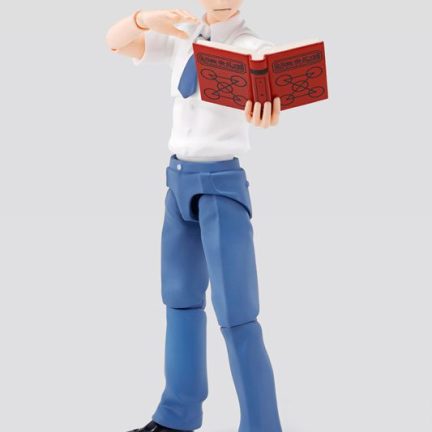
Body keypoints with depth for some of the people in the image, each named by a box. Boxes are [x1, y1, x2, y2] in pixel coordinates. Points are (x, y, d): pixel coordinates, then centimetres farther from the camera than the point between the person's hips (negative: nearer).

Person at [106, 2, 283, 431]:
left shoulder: (251, 47, -13)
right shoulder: (184, 37, 5)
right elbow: (115, 41, 3)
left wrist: (265, 111, -61)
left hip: (222, 183, -7)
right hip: (180, 178, 7)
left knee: (236, 315, -9)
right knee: (180, 297, 17)